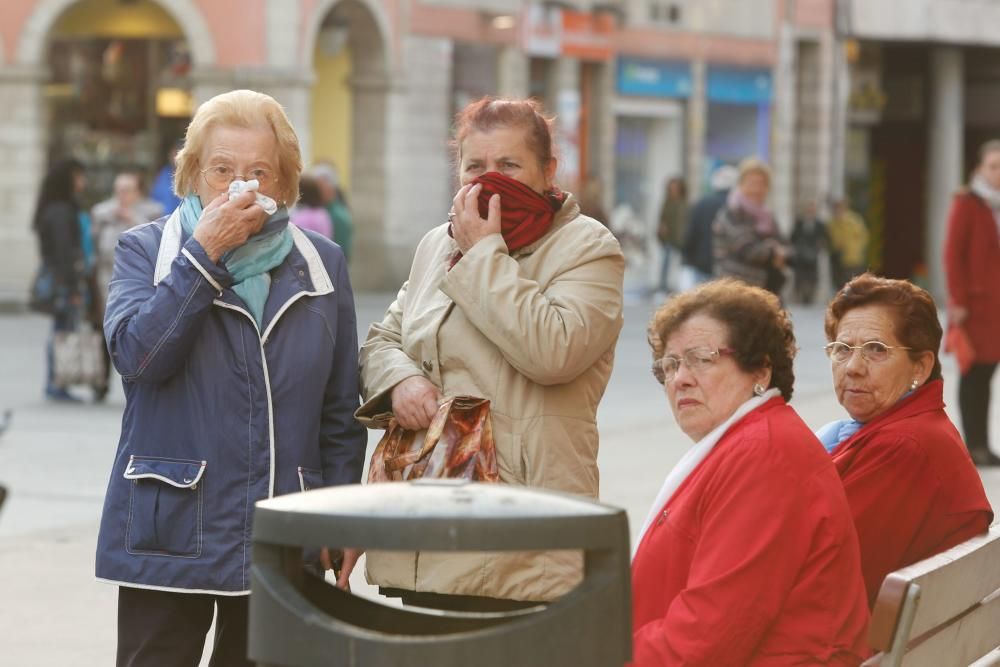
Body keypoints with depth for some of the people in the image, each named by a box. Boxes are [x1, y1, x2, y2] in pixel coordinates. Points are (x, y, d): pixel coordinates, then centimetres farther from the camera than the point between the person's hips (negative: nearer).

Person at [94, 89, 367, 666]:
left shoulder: (322, 264, 9)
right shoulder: (145, 250, 3)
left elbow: (341, 411, 11)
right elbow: (138, 355, -16)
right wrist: (204, 252, -15)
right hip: (170, 533, -2)